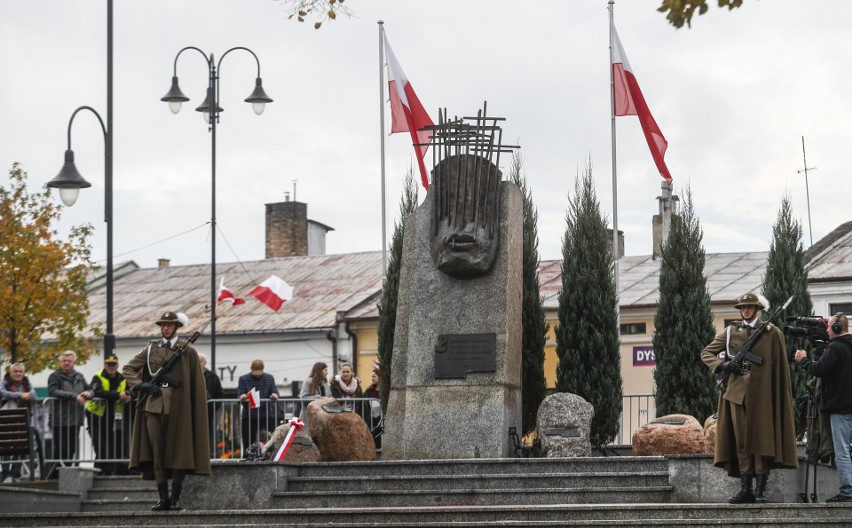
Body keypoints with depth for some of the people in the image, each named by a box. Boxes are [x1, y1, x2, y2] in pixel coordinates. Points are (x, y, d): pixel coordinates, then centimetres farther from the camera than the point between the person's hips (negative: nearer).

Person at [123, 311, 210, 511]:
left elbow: (197, 385, 2)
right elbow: (128, 368, 13)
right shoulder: (151, 349, 11)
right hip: (153, 406, 3)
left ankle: (175, 497, 6)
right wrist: (141, 385, -4)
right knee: (157, 452, 1)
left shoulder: (188, 352, 3)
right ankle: (163, 497, 5)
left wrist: (198, 410, -4)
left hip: (177, 408, -3)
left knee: (178, 451, -1)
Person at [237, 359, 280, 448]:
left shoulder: (270, 378, 11)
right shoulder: (243, 379, 7)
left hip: (266, 416, 0)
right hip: (249, 416, 0)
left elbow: (275, 392, 3)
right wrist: (242, 397, -25)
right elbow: (239, 395, -1)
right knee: (248, 445, 1)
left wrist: (274, 395, -22)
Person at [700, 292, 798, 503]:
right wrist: (721, 365, -4)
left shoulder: (772, 333, 4)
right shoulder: (730, 332, 11)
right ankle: (745, 489, 5)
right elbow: (706, 353, 15)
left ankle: (761, 489, -1)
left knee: (761, 438, -3)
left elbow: (780, 368, 3)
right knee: (741, 440, 2)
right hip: (737, 392, 3)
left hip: (762, 393, -3)